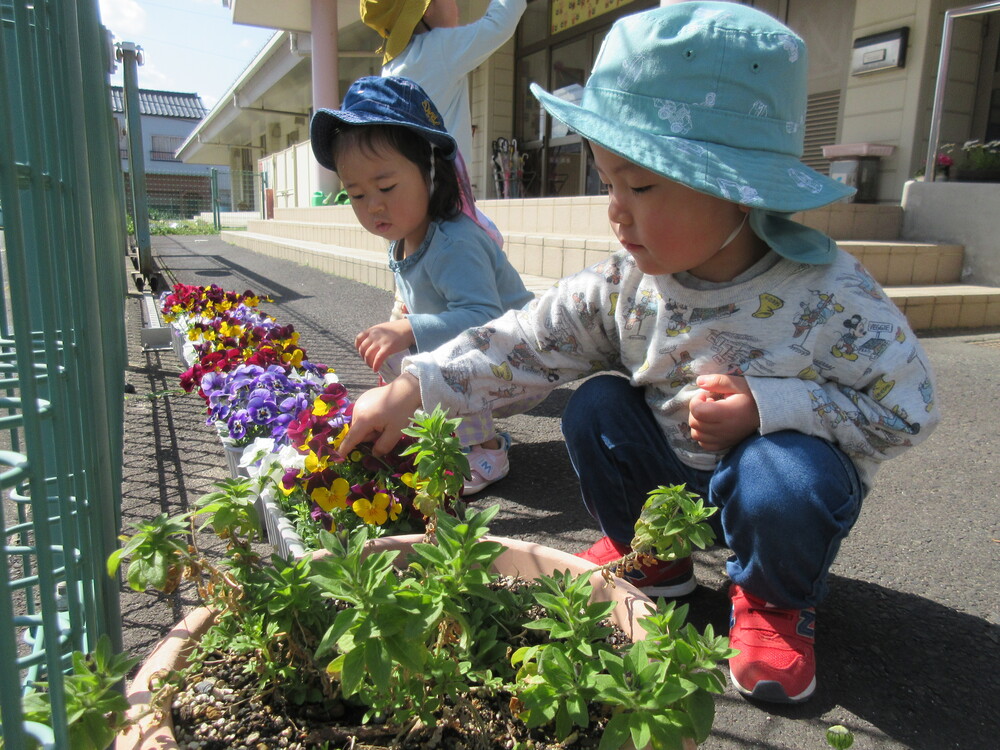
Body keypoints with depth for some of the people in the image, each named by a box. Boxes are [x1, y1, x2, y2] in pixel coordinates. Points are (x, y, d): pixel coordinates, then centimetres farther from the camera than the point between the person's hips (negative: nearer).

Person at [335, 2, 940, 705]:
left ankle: (777, 601, 2)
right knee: (596, 405, -16)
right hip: (670, 466, 4)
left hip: (780, 472, -4)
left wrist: (769, 405, -31)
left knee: (783, 481, -35)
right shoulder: (625, 284, -15)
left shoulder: (827, 297, -26)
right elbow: (525, 343, -15)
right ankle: (646, 554, 10)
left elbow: (909, 410, -18)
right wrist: (412, 388, -24)